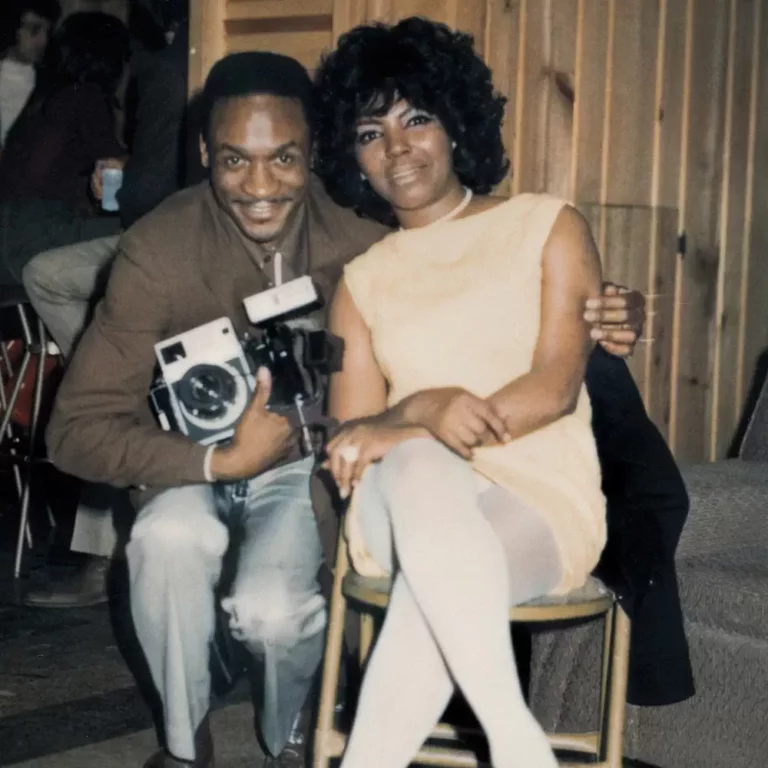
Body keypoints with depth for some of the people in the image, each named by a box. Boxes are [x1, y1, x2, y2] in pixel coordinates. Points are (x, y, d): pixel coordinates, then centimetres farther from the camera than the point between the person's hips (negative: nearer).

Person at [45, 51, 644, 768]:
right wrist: (219, 462, -32)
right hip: (193, 465, 0)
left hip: (306, 464, 0)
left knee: (273, 612, -28)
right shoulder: (157, 250, -23)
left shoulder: (359, 226, -19)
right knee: (168, 538, -33)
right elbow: (77, 427, -22)